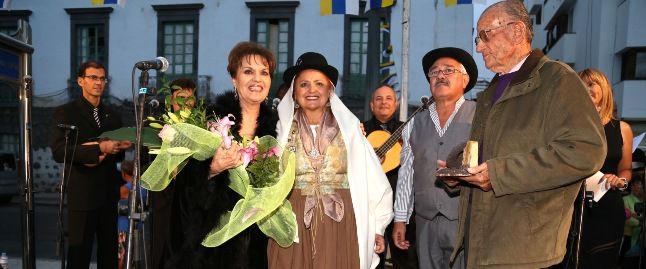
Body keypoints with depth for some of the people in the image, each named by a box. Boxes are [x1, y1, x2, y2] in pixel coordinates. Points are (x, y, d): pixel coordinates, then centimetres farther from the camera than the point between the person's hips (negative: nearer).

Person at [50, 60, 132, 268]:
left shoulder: (112, 115, 14)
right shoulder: (65, 113, -3)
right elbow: (59, 152, -15)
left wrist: (104, 156, -7)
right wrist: (99, 148, -24)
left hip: (108, 194, 5)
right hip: (81, 194, -5)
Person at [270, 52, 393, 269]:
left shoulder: (348, 127, 0)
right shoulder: (283, 129, 2)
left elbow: (371, 178, 0)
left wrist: (377, 227, 0)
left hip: (340, 226, 0)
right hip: (293, 226, 1)